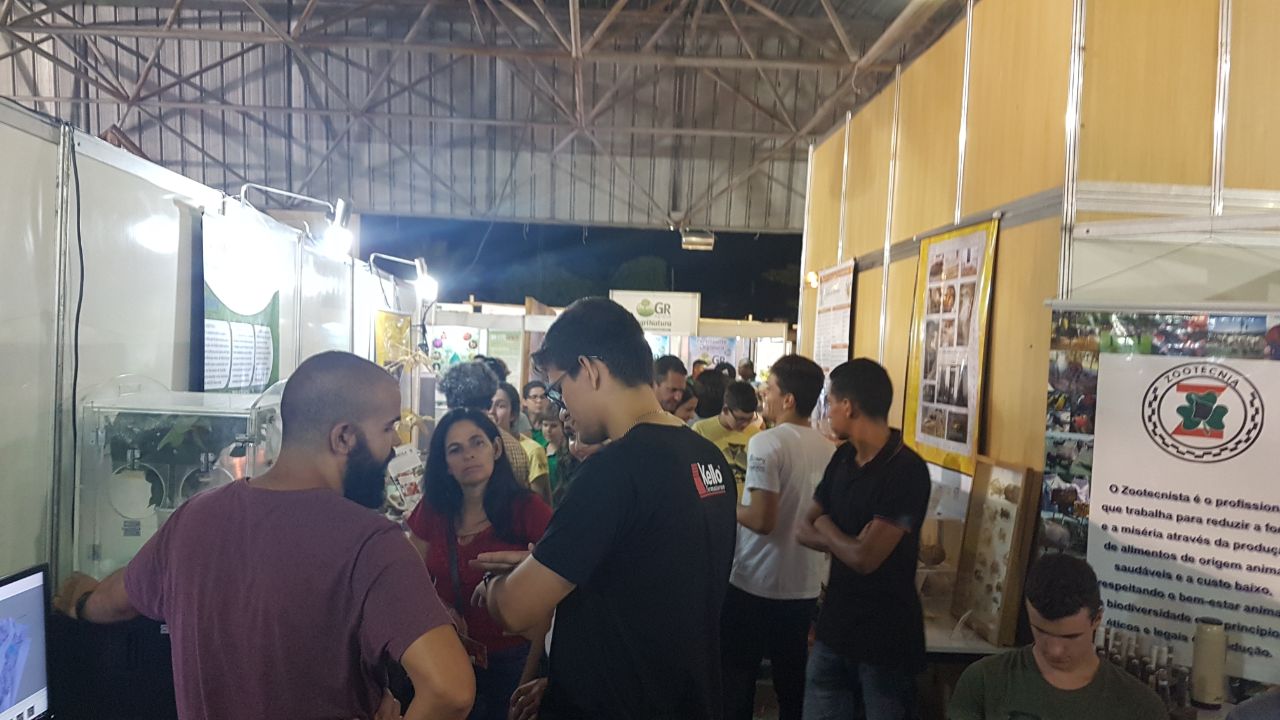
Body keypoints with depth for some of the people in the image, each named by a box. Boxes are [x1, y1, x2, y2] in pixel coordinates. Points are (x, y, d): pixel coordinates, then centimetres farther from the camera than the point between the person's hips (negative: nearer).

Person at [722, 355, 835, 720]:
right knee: (793, 678, 17)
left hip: (754, 584, -6)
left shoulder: (766, 443, -18)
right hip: (805, 585, 6)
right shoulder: (828, 448, 3)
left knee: (737, 677, 8)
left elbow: (762, 520, -23)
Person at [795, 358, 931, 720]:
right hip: (835, 623, 7)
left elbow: (865, 558, -24)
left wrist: (826, 528, -6)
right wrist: (848, 541, -14)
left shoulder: (907, 470, -21)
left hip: (885, 635, -7)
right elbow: (803, 530, 5)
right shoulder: (844, 457, 4)